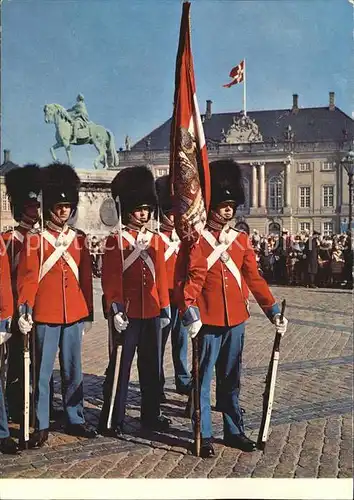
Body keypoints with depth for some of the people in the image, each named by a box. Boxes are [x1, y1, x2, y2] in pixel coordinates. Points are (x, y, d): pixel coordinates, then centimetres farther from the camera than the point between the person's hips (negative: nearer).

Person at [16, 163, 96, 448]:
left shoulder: (79, 239, 9)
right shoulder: (35, 239, -2)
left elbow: (86, 278, 12)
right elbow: (27, 276, -8)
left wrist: (88, 314, 11)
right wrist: (24, 310, -20)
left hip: (74, 316, 4)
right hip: (45, 316, -4)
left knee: (73, 371, 12)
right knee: (43, 372, 3)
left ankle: (76, 420, 24)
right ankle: (41, 426, 13)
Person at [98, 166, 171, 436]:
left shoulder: (156, 240, 10)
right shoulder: (115, 241, -5)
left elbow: (161, 276, 11)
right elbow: (110, 278, -10)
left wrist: (165, 308, 9)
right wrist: (115, 310, -17)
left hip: (152, 313, 5)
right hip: (127, 313, -5)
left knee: (152, 366, 12)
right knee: (120, 366, 2)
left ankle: (151, 415, 25)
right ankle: (112, 419, 11)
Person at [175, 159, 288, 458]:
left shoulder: (242, 240, 9)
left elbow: (254, 278, 10)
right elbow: (188, 279, -12)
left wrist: (273, 311, 5)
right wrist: (190, 313, -26)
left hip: (235, 320, 5)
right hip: (208, 321, -5)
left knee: (231, 379, 15)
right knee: (203, 379, 5)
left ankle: (234, 431, 27)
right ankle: (204, 436, 15)